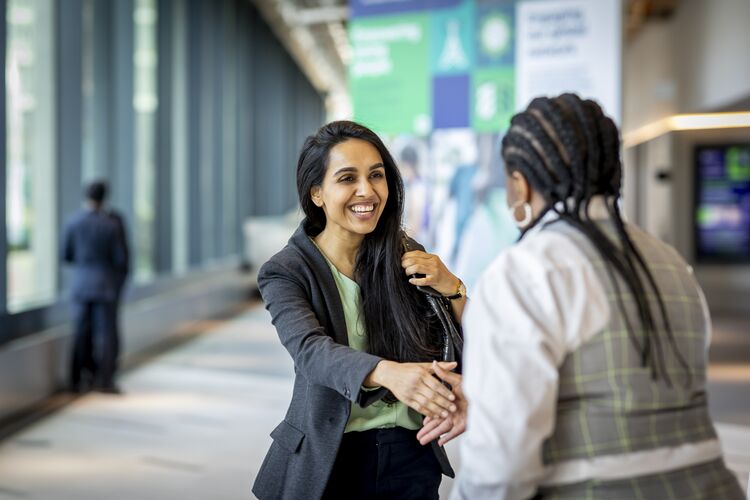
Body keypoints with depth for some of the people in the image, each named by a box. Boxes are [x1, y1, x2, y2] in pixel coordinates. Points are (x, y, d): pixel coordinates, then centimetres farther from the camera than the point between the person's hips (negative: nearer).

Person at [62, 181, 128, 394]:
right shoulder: (112, 225, -10)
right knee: (105, 334, 2)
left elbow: (66, 255, 4)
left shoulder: (73, 222, -3)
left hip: (80, 284, 3)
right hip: (104, 286, -3)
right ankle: (104, 380, -1)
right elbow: (121, 259, -9)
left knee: (81, 334, 9)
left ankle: (79, 380, 11)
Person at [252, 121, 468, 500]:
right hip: (329, 460, -2)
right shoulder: (286, 272, -10)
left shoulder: (406, 256, -2)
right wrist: (388, 372, -47)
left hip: (411, 458, 3)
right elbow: (310, 350, -29)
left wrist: (452, 289, -18)